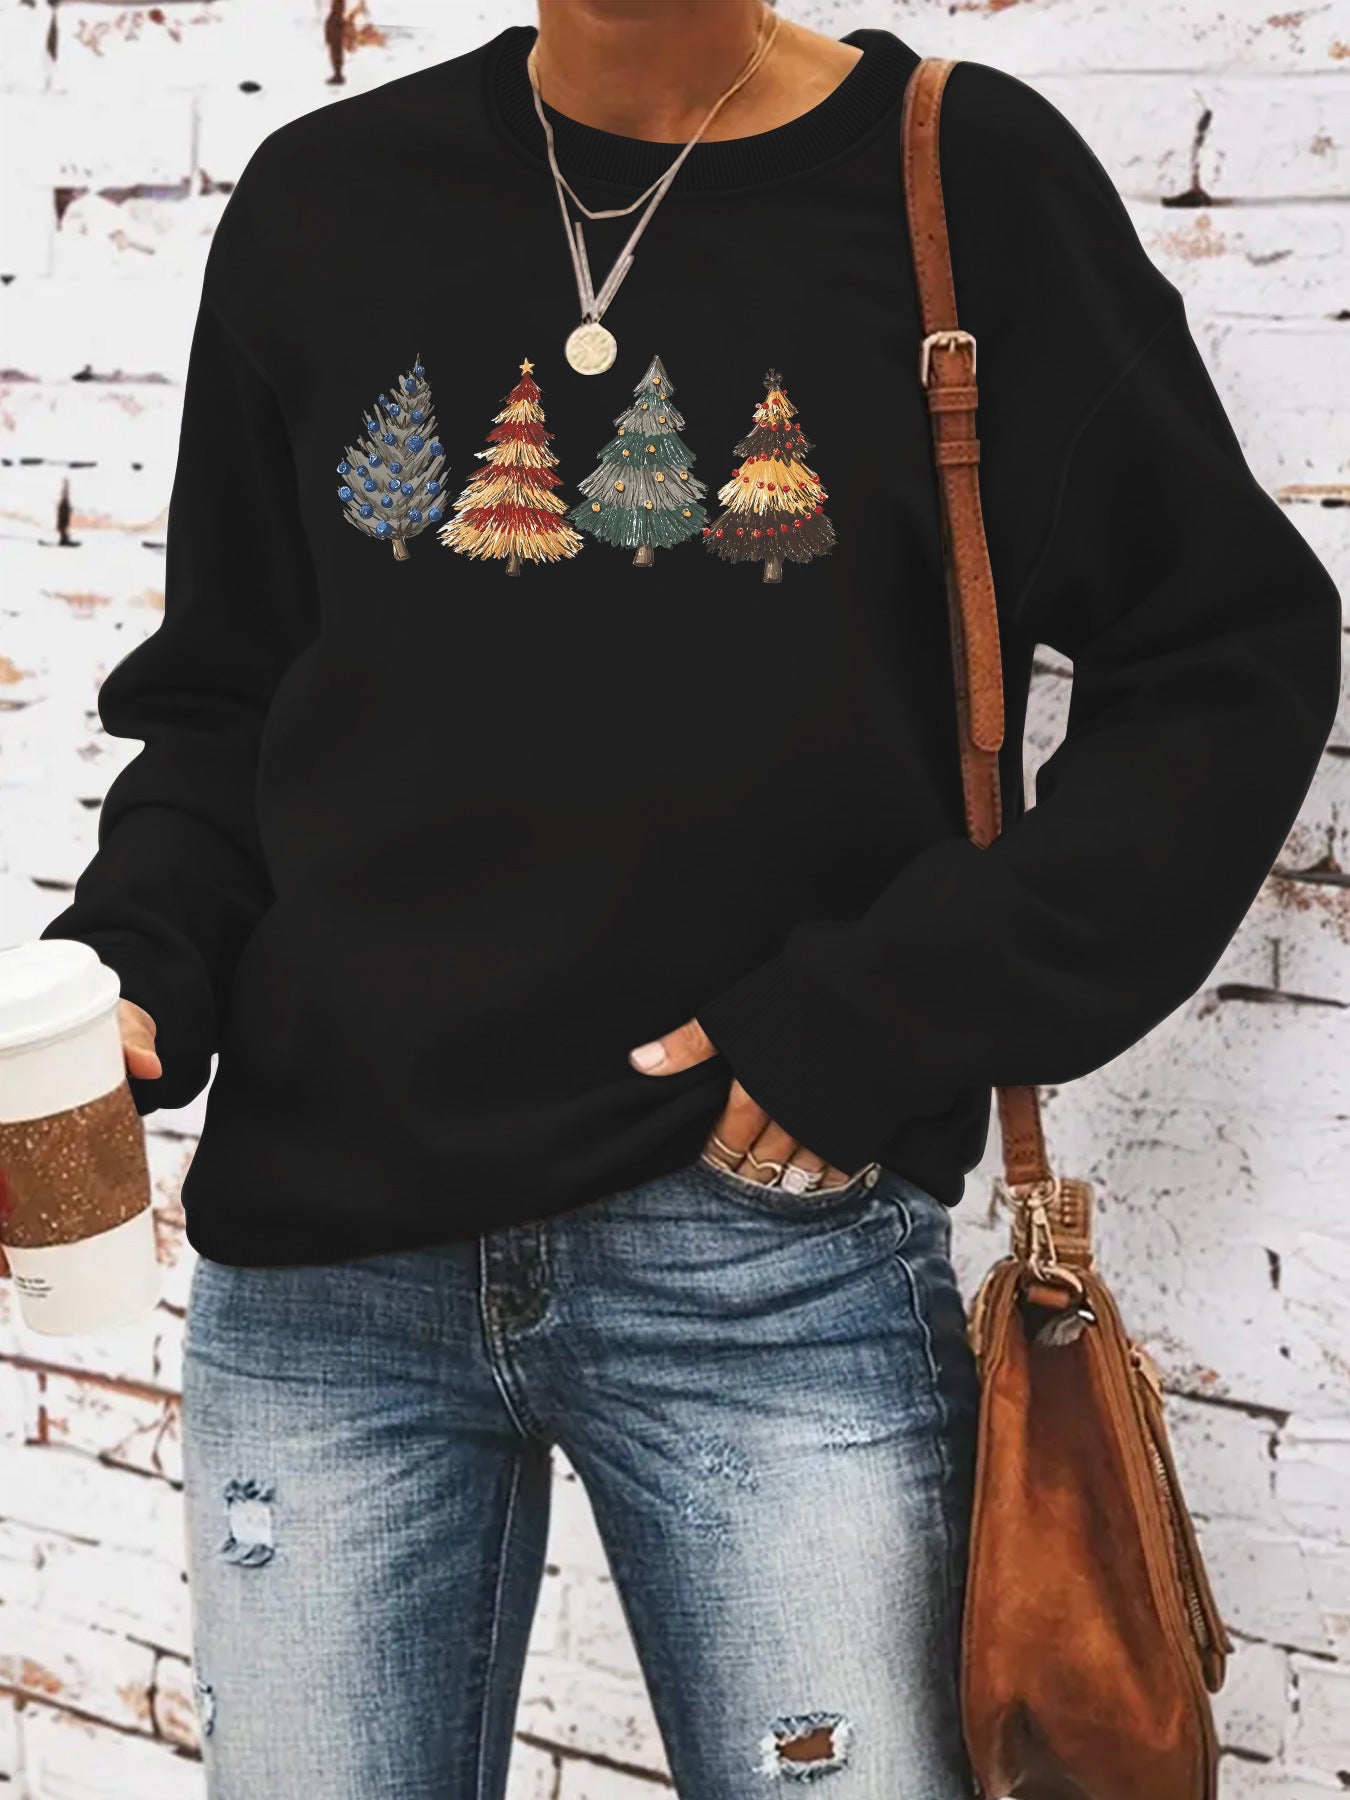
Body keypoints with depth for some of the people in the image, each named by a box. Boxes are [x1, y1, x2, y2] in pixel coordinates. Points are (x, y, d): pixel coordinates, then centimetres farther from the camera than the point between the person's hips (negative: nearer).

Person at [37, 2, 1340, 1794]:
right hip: (320, 1261, 3)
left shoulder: (968, 183, -2)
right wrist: (132, 968, -6)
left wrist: (892, 1012, -11)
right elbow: (223, 700, 13)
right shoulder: (323, 203, 7)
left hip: (773, 1254, -2)